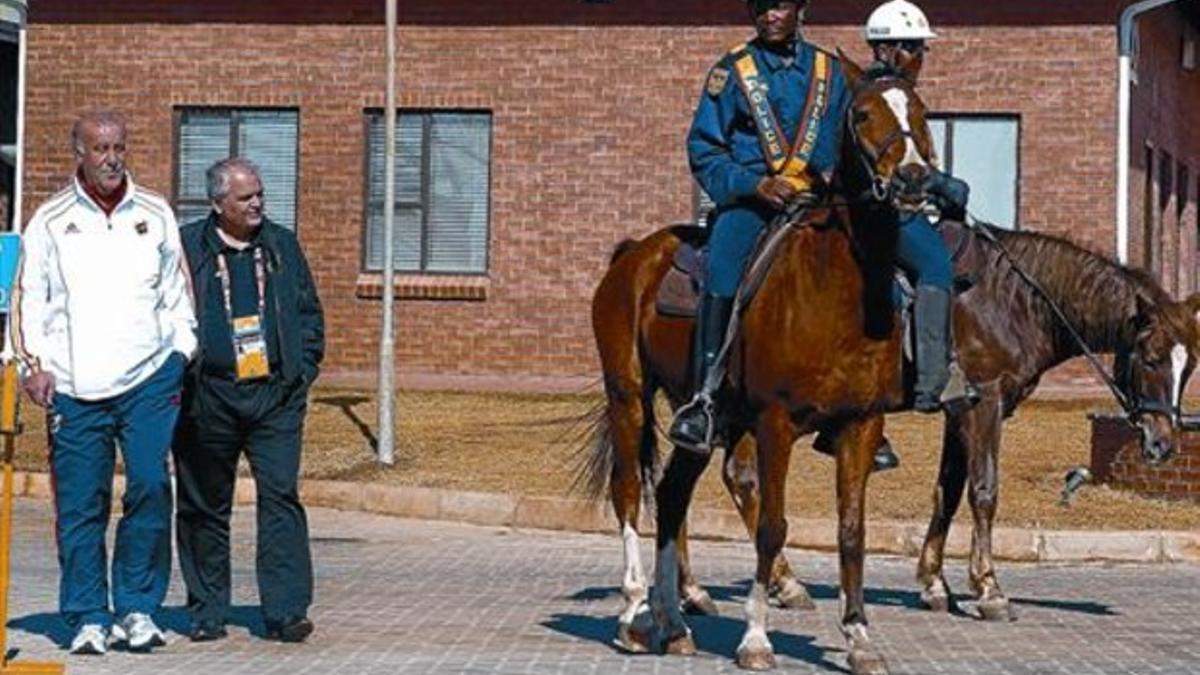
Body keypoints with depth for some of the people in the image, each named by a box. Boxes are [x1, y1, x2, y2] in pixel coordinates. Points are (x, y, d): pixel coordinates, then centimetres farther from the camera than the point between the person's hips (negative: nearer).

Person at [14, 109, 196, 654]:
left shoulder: (155, 215, 12)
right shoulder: (51, 220, 9)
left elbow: (176, 294, 18)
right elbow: (30, 299, 9)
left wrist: (181, 353, 8)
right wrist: (34, 363, -2)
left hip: (148, 378, 1)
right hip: (73, 385, 0)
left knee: (150, 486, -11)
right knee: (80, 503, -1)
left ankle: (137, 607, 2)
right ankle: (87, 618, 9)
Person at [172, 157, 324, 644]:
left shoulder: (282, 246, 12)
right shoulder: (187, 248, 2)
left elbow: (309, 311, 17)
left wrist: (303, 369, 8)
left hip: (276, 394, 1)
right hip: (208, 398, -1)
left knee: (281, 495, -8)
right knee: (205, 506, 6)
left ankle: (286, 611, -7)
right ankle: (208, 612, 17)